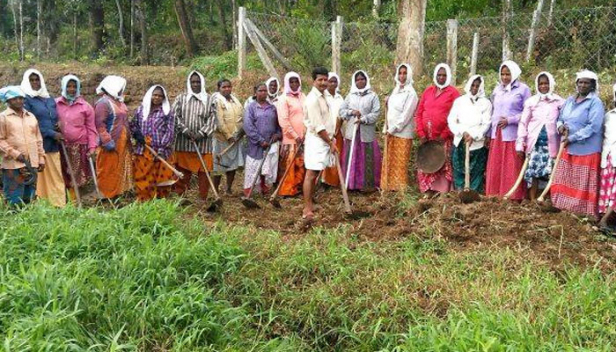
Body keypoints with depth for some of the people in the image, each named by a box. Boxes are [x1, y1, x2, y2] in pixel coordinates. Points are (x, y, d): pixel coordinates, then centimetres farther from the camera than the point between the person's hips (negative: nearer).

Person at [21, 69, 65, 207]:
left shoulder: (50, 99, 18)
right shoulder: (26, 99, -2)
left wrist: (60, 125, 0)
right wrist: (52, 134, -14)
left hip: (53, 145, 6)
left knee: (56, 177, 6)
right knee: (41, 178, -5)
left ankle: (60, 205, 11)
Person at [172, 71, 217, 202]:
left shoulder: (210, 100, 6)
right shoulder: (181, 98, 8)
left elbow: (212, 119, 0)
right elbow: (175, 116, 1)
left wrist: (201, 133, -12)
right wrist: (185, 130, -13)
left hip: (203, 142, 0)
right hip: (183, 141, 1)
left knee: (203, 171, 2)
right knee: (182, 171, 5)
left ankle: (203, 198, 11)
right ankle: (179, 195, 16)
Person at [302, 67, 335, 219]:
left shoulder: (322, 96, 14)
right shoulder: (313, 98, -16)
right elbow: (318, 126, -19)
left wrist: (330, 140, 13)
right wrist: (331, 143, -14)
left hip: (323, 140, 9)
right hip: (316, 140, -9)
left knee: (314, 174, 13)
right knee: (311, 174, -7)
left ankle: (310, 206, 21)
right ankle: (307, 209, -4)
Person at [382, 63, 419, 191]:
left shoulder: (411, 93, -10)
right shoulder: (395, 90, 12)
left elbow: (405, 115, -15)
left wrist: (393, 129, -14)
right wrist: (387, 128, 5)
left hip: (403, 133, -7)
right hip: (391, 132, 7)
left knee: (400, 163, 0)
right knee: (389, 161, 10)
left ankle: (401, 187, 10)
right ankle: (389, 186, 19)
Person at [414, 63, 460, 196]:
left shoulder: (453, 92, -1)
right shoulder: (428, 91, 12)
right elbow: (419, 113, 10)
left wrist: (444, 135, -12)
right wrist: (421, 134, 0)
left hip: (443, 138, -4)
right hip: (426, 137, 5)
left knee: (443, 165, -1)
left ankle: (442, 193, 3)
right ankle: (429, 191, 14)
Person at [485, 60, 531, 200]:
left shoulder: (523, 89, 0)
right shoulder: (497, 90, 15)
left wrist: (510, 120, -15)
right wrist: (488, 133, 13)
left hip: (513, 135, -5)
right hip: (497, 135, 5)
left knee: (512, 169, -2)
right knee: (495, 168, 4)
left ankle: (514, 198, 5)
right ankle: (495, 197, 11)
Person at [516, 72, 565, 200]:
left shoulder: (559, 102, 4)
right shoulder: (531, 101, 4)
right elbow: (523, 123, 3)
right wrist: (520, 144, -1)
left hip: (551, 143, 0)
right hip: (534, 143, 0)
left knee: (550, 173, -2)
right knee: (532, 172, 1)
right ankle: (532, 201, 10)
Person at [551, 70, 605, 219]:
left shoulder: (595, 102, -10)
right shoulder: (570, 100, 10)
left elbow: (593, 127, -18)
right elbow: (560, 118, 19)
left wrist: (571, 138, -19)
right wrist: (560, 126, -5)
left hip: (586, 150, -7)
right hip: (568, 149, 7)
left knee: (583, 185, 0)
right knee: (566, 181, 12)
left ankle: (583, 213, 8)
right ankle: (567, 208, 23)